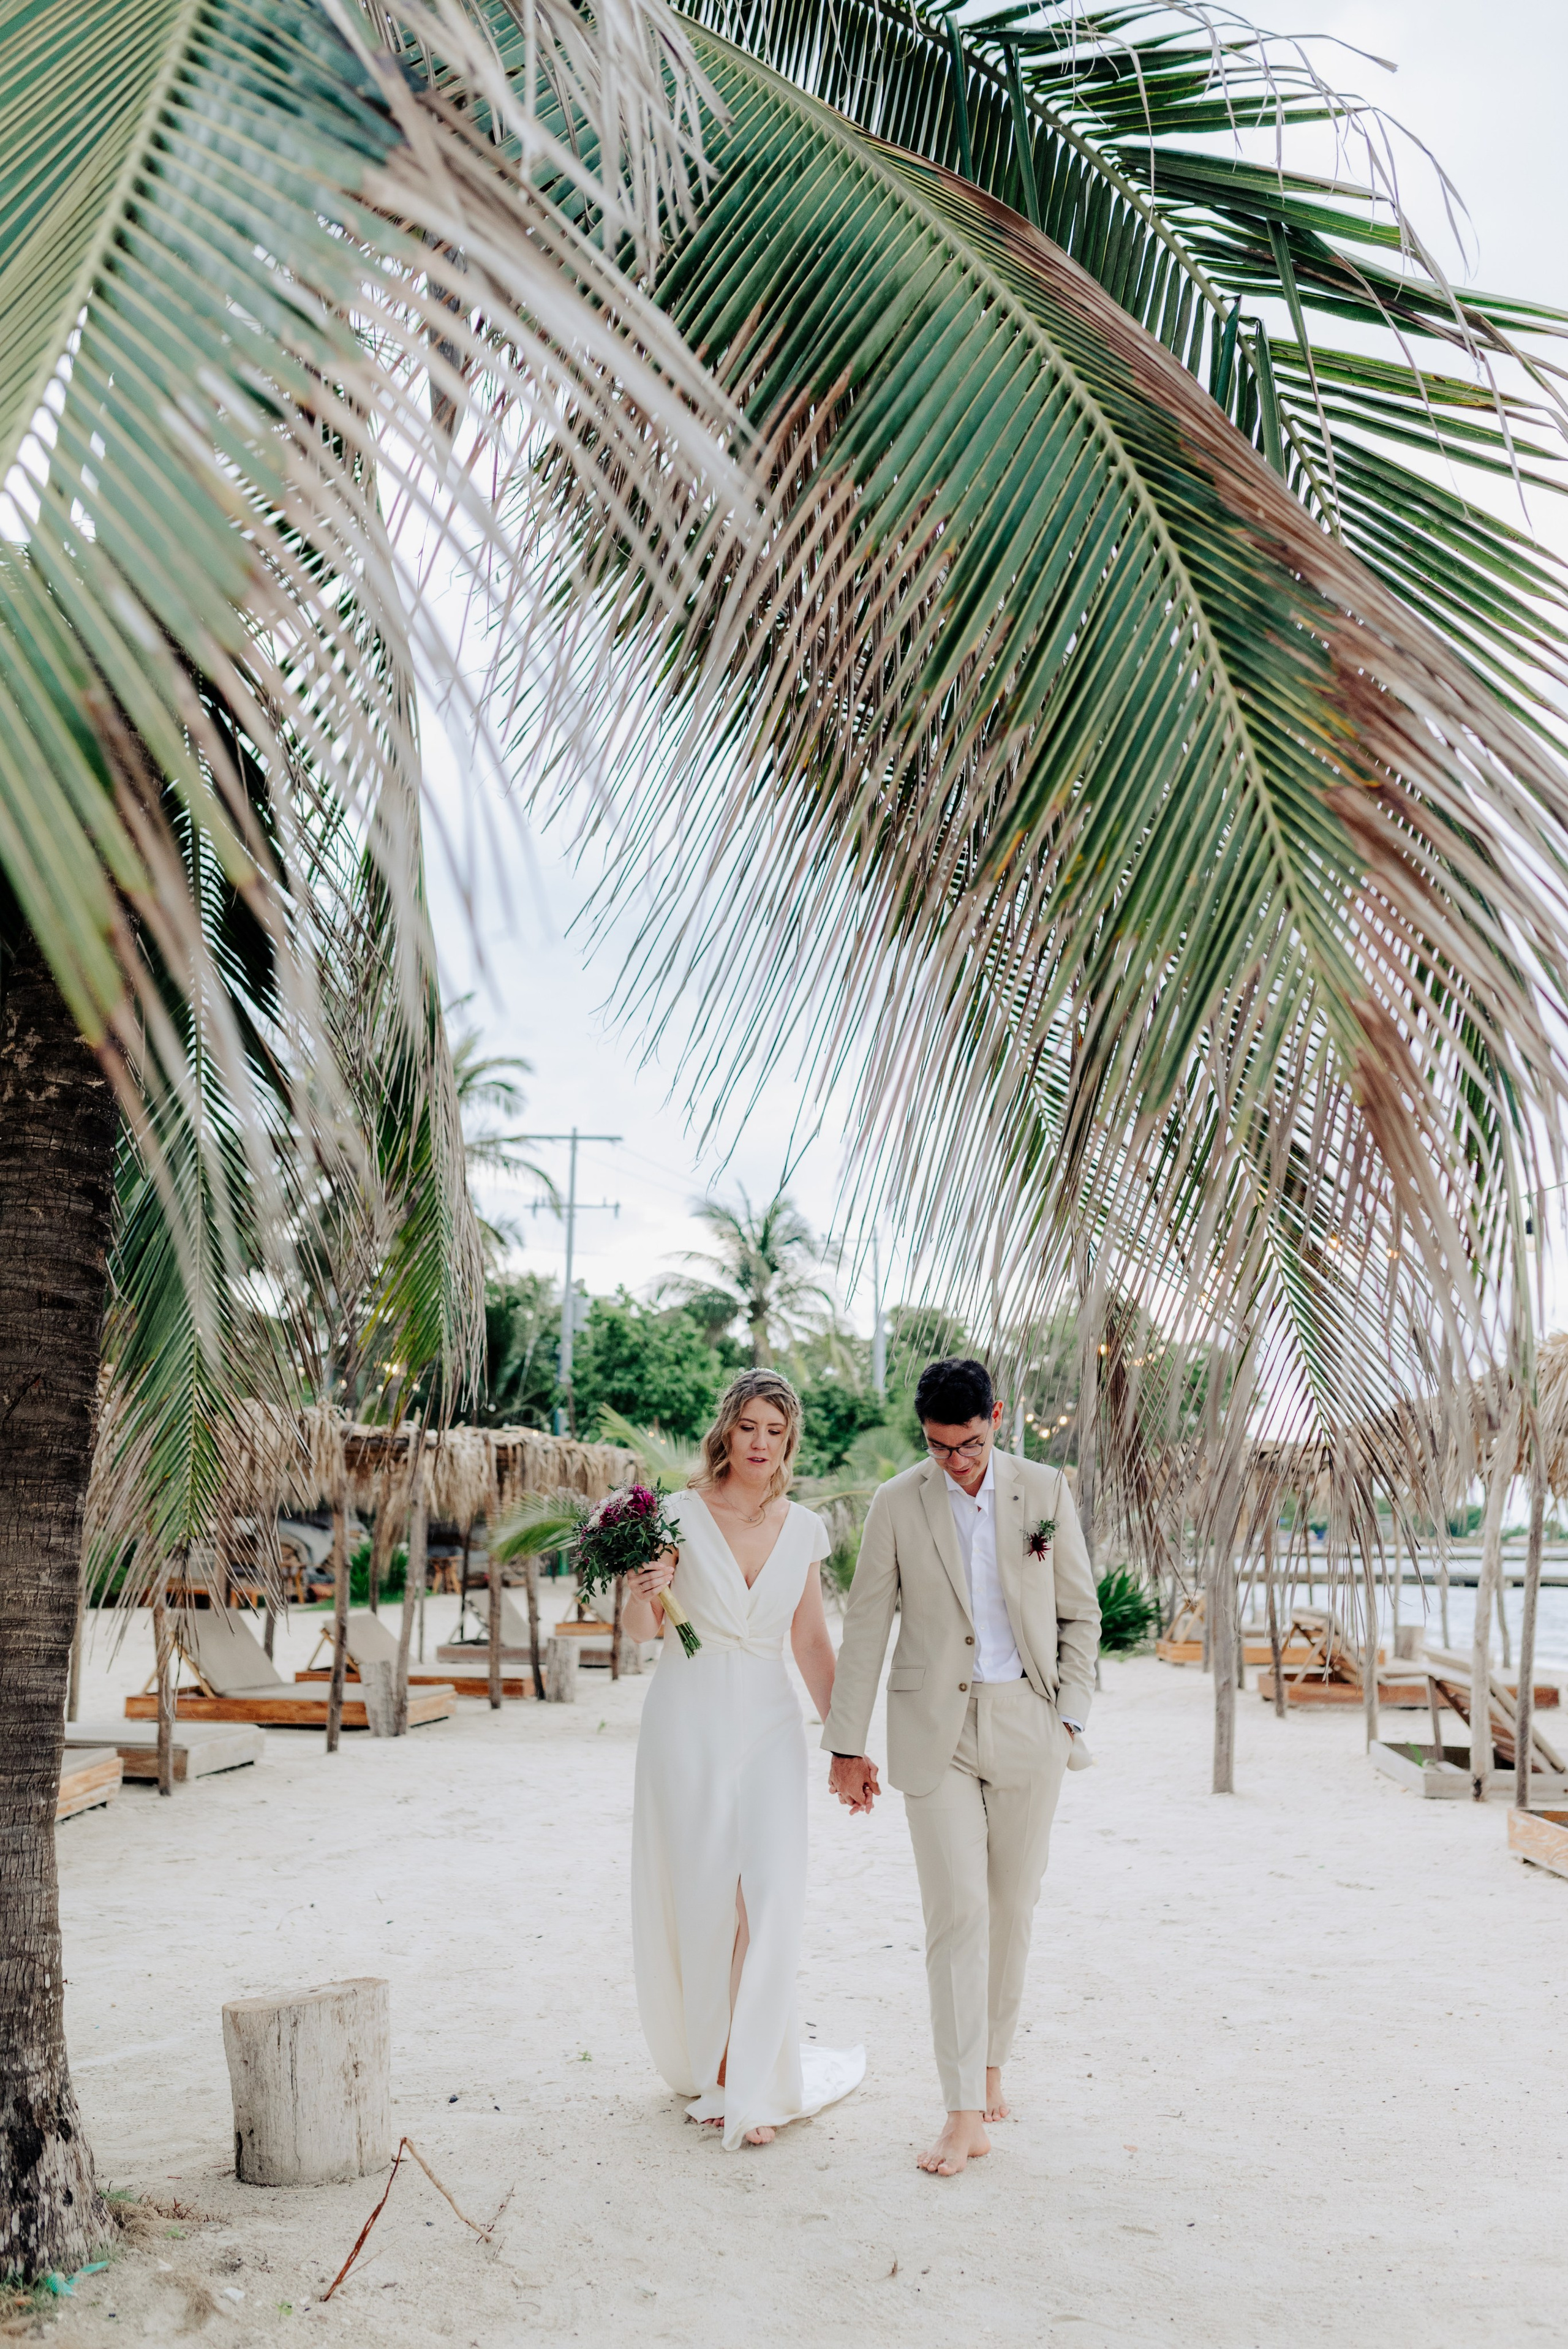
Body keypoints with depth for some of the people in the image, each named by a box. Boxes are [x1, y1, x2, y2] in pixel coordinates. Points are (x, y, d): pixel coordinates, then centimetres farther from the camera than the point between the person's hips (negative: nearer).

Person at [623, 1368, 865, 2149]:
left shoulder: (804, 1529, 5)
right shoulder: (680, 1515, -4)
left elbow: (811, 1643, 12)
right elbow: (639, 1631, -5)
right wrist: (642, 1592, -28)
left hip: (769, 1724, 2)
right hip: (689, 1720, -2)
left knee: (772, 1898, -8)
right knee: (699, 1899, 5)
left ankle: (752, 2084, 4)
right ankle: (706, 2062, 27)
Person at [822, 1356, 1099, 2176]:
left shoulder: (1045, 1492, 1)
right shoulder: (897, 1505, -2)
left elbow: (1079, 1614, 8)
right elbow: (865, 1627, 0)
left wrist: (1069, 1717, 1)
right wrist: (847, 1745, 0)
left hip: (1027, 1724, 2)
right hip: (935, 1728, -1)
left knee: (1012, 1909, 10)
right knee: (956, 1912, -6)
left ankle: (989, 2063, 29)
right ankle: (965, 2113, -2)